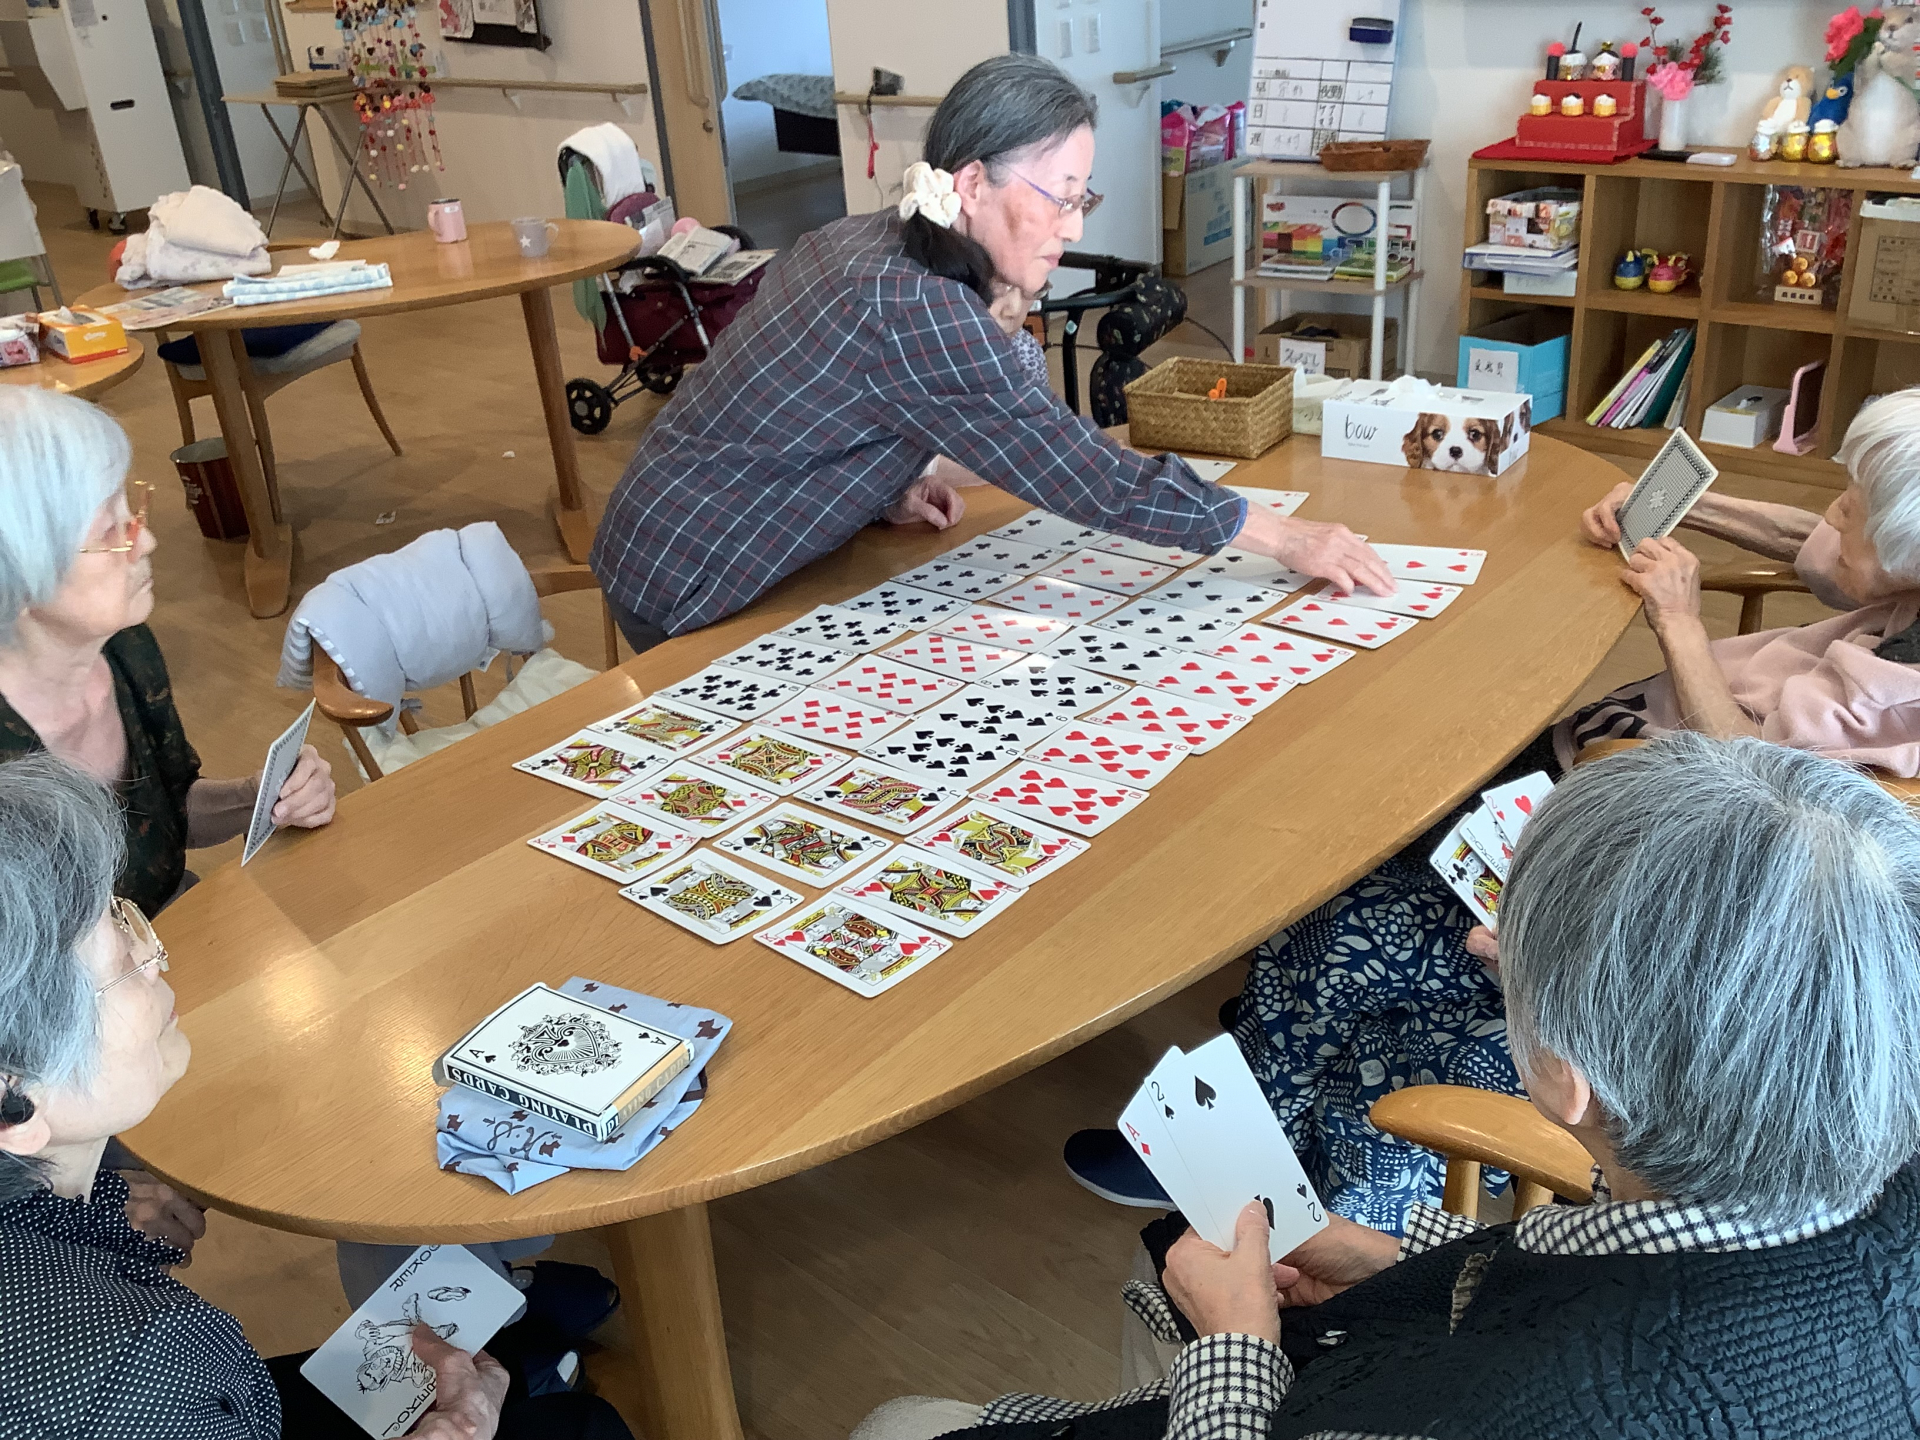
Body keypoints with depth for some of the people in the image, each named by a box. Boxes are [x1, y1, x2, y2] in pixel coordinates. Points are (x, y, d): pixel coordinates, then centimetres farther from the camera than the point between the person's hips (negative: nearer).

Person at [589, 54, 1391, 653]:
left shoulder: (865, 242, 0)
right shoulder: (912, 308, -29)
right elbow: (1088, 477, -27)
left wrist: (889, 491, -5)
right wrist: (1281, 538, -20)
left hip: (685, 543, 9)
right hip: (689, 589, -9)